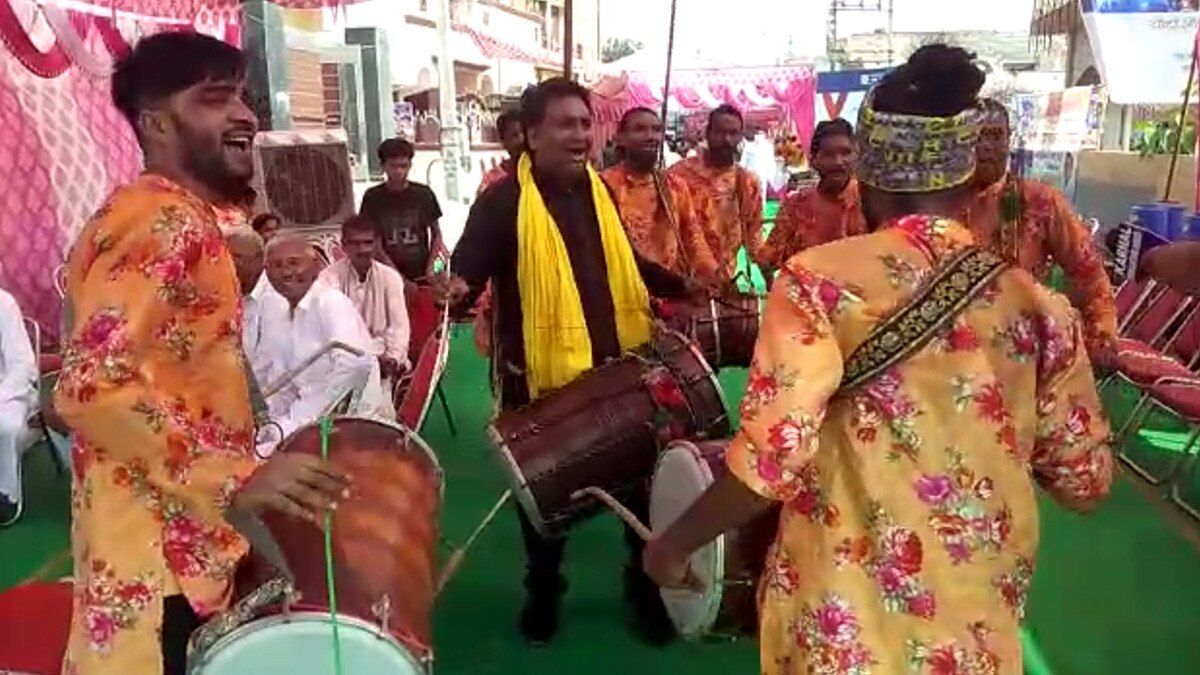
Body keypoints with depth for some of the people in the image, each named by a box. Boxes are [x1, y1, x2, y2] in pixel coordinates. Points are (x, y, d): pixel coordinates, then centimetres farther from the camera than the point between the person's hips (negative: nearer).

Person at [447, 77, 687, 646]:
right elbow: (468, 269, -19)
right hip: (540, 371, -5)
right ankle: (542, 593, 37)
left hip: (615, 365, 5)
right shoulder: (504, 200, -11)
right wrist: (458, 290, -41)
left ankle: (648, 585, 36)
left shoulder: (598, 190, 9)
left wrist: (684, 286, 13)